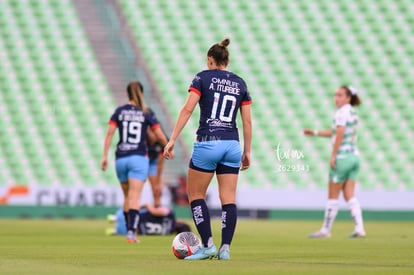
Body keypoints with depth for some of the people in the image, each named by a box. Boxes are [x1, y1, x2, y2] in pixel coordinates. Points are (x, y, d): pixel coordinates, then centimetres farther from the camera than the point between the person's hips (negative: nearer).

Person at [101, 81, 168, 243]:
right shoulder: (147, 113, 1)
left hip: (121, 158, 2)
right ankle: (132, 232, -22)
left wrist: (105, 156, -1)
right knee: (134, 197, -8)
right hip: (139, 158, -2)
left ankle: (130, 230, 19)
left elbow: (109, 134, -2)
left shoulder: (120, 111, 5)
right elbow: (160, 136, 2)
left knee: (127, 196, 17)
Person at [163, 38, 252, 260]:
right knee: (228, 198, 4)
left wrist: (172, 140, -10)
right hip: (232, 145, 4)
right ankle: (225, 248, -2)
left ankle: (207, 245, 0)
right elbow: (247, 121, 10)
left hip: (207, 144, -4)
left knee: (196, 195, 8)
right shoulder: (240, 83, 12)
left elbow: (187, 109, -9)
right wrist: (247, 152, 17)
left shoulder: (203, 78, 1)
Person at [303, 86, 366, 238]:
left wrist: (333, 155, -17)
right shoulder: (352, 112, 16)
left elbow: (340, 134, -19)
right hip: (354, 156, 8)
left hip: (342, 157, -8)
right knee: (349, 195, 4)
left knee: (333, 196, 0)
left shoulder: (342, 112, -11)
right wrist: (315, 133, 25)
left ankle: (326, 230, 6)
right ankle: (359, 228, -6)